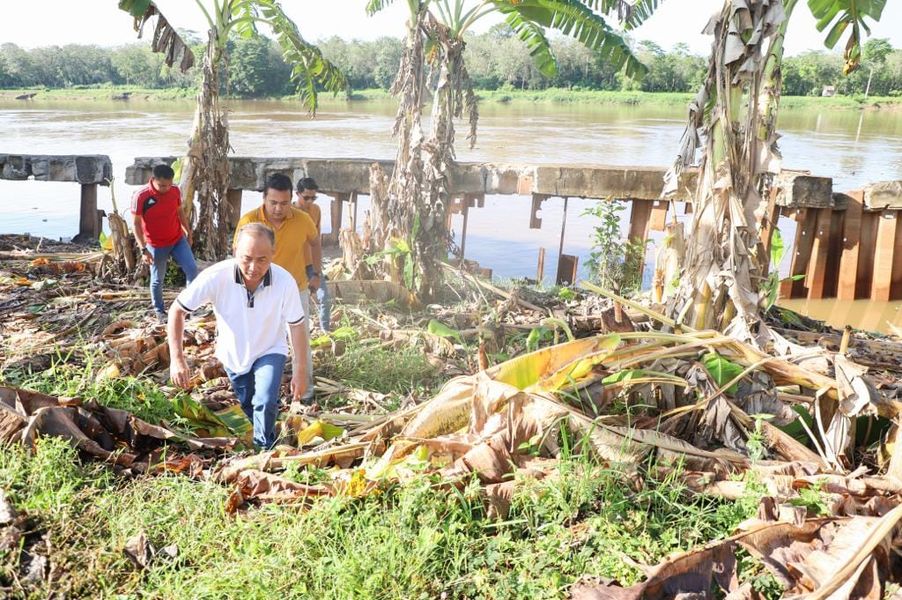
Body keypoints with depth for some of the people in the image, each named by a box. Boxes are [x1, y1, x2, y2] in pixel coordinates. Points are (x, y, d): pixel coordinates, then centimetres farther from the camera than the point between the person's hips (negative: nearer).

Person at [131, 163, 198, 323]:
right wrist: (143, 249, -18)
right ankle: (159, 311, 25)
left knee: (192, 269, -4)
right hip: (156, 245, -3)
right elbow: (137, 224, -15)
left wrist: (188, 232, 15)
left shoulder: (175, 191, -7)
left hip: (178, 239, 3)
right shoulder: (141, 196, -20)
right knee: (157, 280, 9)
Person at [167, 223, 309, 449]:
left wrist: (300, 371, -11)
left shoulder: (285, 282, -32)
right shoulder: (216, 276, -33)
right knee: (248, 405, 21)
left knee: (265, 403, -22)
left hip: (270, 351, -2)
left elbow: (297, 325, -17)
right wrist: (177, 359, -26)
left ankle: (264, 450, 5)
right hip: (232, 354, 2)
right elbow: (177, 310, -21)